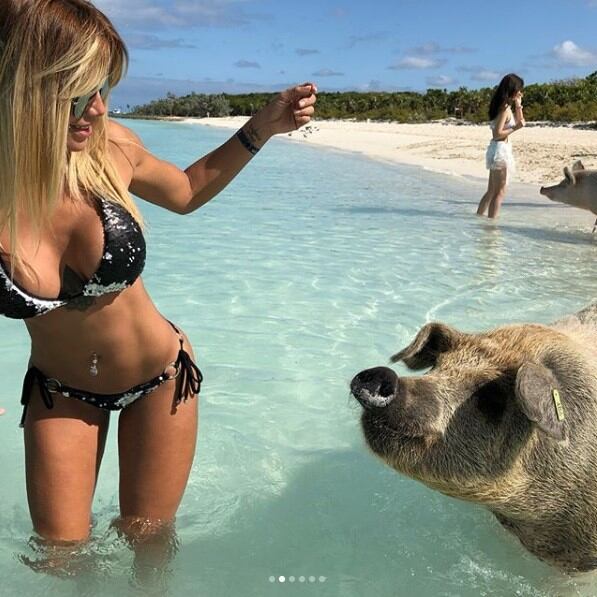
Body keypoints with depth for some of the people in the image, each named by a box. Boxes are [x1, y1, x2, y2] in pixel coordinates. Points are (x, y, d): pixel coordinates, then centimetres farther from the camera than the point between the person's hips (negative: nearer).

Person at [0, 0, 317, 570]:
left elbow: (187, 192, 1)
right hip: (59, 390, 0)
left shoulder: (108, 146, -21)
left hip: (158, 378, 1)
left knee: (147, 539, 16)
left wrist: (262, 128, -7)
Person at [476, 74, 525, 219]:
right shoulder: (505, 108, -16)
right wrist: (515, 128, -18)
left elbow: (519, 121, 25)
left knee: (491, 191, 17)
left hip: (498, 149, 10)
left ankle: (478, 218, 22)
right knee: (499, 192, -4)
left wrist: (519, 105, 14)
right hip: (500, 149, -10)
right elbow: (497, 133, -21)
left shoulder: (506, 106, 12)